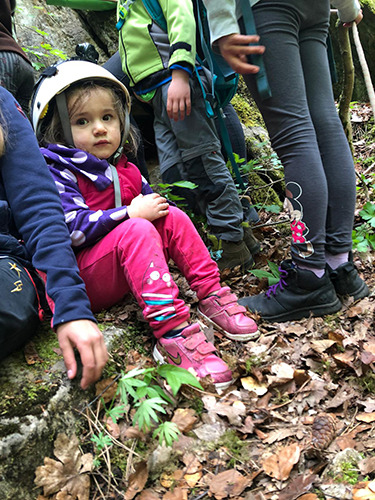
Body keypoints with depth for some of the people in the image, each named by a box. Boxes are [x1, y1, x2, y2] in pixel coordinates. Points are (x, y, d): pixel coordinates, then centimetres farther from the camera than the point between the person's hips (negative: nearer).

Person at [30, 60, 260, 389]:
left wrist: (156, 208, 0)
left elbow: (151, 205, 23)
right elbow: (73, 228, -21)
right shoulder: (57, 173, -8)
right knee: (136, 230, -31)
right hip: (81, 279, -7)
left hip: (126, 271, 7)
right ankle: (172, 333, -42)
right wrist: (131, 213, -20)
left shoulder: (125, 170, 15)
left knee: (172, 216, -6)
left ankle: (212, 295, -9)